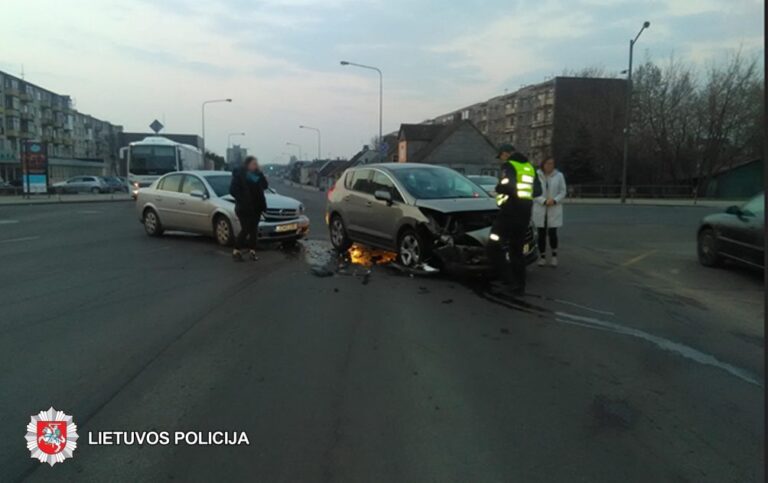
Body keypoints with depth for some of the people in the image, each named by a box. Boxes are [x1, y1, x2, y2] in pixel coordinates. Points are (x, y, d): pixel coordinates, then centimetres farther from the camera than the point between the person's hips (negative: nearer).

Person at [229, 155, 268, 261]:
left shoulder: (257, 174, 11)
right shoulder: (238, 174, -7)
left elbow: (265, 185, 3)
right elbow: (232, 190, -13)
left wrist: (260, 173, -5)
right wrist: (241, 200, -14)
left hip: (256, 207, 6)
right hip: (244, 208, -6)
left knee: (254, 230, 7)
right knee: (245, 230, -8)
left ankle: (252, 251, 14)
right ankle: (236, 251, 4)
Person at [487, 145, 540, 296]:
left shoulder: (508, 166, -8)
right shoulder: (530, 167, 16)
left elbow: (507, 186, -24)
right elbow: (537, 191, 19)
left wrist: (498, 188, -4)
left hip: (510, 212, -8)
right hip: (524, 213, 8)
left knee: (495, 248, -3)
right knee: (517, 250, 15)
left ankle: (510, 282, -11)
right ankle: (519, 286, 17)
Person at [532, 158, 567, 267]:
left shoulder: (559, 176, 3)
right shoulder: (536, 176, -2)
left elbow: (563, 192, 3)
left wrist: (554, 200, -15)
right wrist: (544, 201, -18)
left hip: (554, 210, 0)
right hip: (540, 210, 0)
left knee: (552, 233, -5)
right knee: (541, 234, 4)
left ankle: (554, 255, 16)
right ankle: (542, 257, 16)